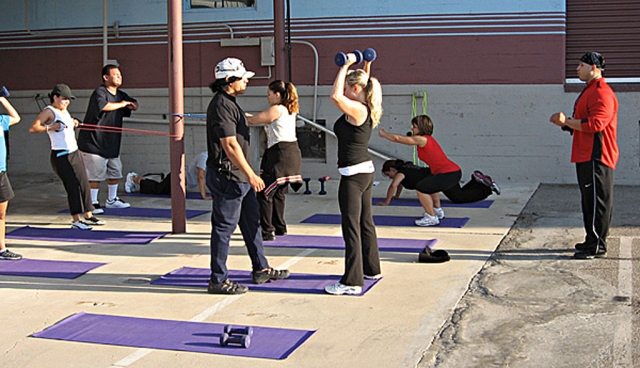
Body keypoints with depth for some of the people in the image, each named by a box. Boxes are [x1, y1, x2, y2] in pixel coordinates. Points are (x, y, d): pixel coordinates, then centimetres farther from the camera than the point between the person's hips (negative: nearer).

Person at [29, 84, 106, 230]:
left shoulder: (64, 110, 14)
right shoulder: (49, 111, -10)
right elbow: (32, 129, -19)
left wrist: (73, 122, 17)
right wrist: (51, 127, -27)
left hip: (75, 153, 9)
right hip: (61, 156, -9)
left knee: (84, 184, 10)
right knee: (73, 185, -14)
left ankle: (88, 216, 20)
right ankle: (76, 220, -10)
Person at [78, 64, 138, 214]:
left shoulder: (120, 95, 12)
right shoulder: (99, 92, -15)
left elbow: (134, 104, 27)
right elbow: (101, 105, -37)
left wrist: (132, 105, 1)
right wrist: (121, 104, -22)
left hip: (112, 143, 9)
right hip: (94, 142, -9)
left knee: (115, 172, 16)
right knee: (96, 174, -7)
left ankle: (111, 200, 31)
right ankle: (93, 203, 4)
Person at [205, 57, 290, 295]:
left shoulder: (230, 103, 16)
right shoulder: (221, 105, -18)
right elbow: (230, 145, -24)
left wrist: (248, 174, 25)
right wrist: (251, 175, -24)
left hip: (239, 176, 11)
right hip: (226, 176, -11)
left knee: (252, 221, 17)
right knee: (224, 227, -3)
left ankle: (261, 270, 28)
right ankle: (218, 280, 5)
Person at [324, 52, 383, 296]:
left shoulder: (357, 109, -17)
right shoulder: (366, 109, 9)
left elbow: (335, 96, -35)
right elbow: (366, 84, 32)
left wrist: (346, 66, -25)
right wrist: (366, 67, 27)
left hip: (353, 174, -10)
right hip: (365, 171, 10)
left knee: (352, 227, -7)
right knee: (365, 223, 20)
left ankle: (352, 282, -5)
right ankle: (371, 269, 32)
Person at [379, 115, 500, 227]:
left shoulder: (422, 139, -12)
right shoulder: (427, 138, 15)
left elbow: (397, 138, -9)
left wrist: (383, 134, 6)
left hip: (449, 174, -11)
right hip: (454, 172, 11)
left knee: (421, 187, -17)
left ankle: (432, 218, -7)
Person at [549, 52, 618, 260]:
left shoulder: (602, 93, -15)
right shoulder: (589, 91, 20)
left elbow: (596, 123, -25)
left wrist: (567, 121, -18)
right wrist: (565, 123, 11)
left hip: (596, 157, -11)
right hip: (586, 156, 11)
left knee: (597, 201, -7)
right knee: (589, 200, 15)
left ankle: (597, 246, -4)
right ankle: (592, 240, 22)